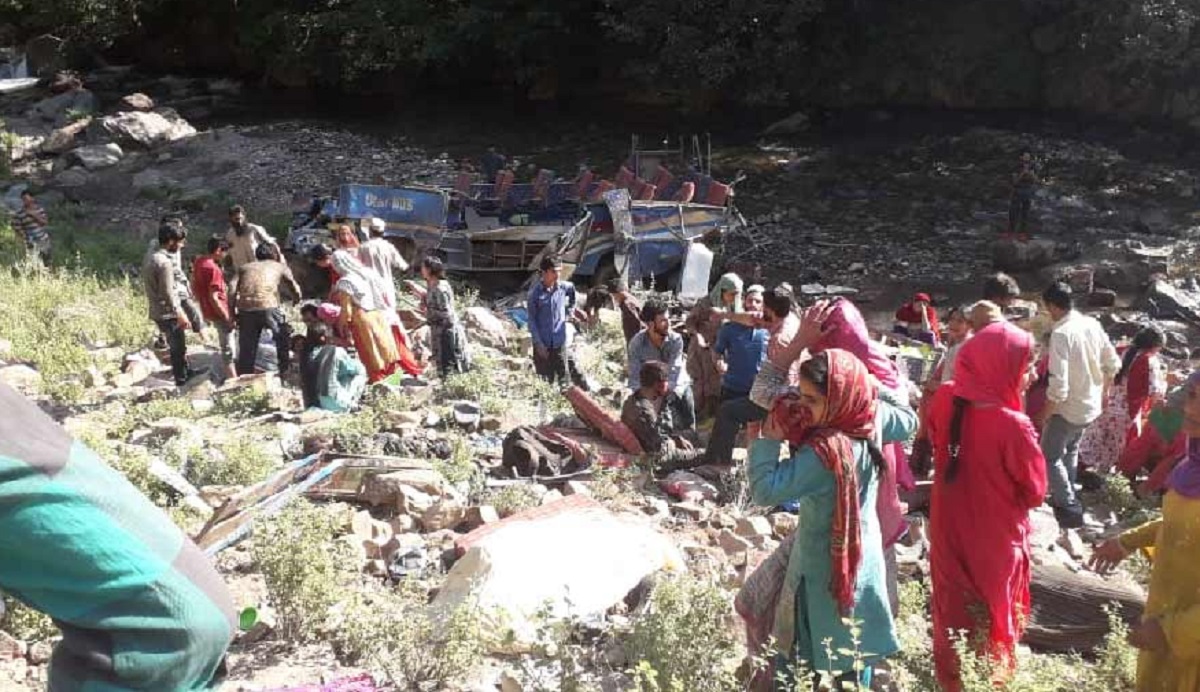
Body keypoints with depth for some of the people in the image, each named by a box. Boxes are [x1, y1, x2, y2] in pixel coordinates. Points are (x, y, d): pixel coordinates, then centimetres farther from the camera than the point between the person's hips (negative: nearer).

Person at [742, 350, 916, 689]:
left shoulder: (824, 453, -33)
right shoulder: (873, 418, -11)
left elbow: (765, 490, -32)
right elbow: (908, 419, 12)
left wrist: (769, 438, -23)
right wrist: (870, 384, 7)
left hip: (827, 568, -8)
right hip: (859, 552, 8)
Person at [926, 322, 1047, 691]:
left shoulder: (945, 399, -15)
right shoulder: (1012, 426, -32)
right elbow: (1035, 492, -17)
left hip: (949, 527, 5)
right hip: (993, 539, -5)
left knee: (952, 603, 26)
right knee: (991, 613, 20)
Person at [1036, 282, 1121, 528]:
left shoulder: (1061, 333, -26)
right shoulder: (1092, 324, -3)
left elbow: (1058, 387, -28)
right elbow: (1113, 364, 7)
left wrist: (1044, 416, -15)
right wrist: (1101, 391, 22)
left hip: (1068, 408, -8)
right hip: (1091, 405, 8)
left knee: (1050, 456, 10)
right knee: (1070, 452, 26)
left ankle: (1070, 509, 12)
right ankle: (1065, 497, 40)